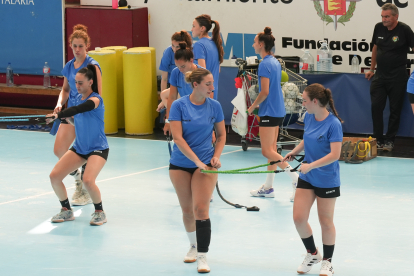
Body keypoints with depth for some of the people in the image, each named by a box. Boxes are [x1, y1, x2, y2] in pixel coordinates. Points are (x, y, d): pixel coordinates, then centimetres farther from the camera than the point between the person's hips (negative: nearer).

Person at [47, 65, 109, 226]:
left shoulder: (95, 100, -19)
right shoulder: (78, 99, 3)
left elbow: (78, 109, -38)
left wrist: (58, 115, -53)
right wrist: (66, 118, -7)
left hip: (97, 148, -7)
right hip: (79, 148, 7)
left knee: (88, 180, -29)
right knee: (54, 176, -6)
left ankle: (99, 213, -3)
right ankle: (66, 211, 13)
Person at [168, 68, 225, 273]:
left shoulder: (214, 106, -3)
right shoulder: (179, 105, -10)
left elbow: (221, 135, 9)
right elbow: (177, 138, -15)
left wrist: (216, 156, -7)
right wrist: (197, 160, -21)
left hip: (205, 164, 0)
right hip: (181, 164, 0)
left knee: (201, 209, -11)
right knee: (187, 210, 11)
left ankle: (202, 256, -9)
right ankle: (194, 246, 35)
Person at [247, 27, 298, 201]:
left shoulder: (265, 64, -16)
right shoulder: (275, 62, 12)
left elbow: (265, 91, -20)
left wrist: (252, 107, -8)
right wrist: (259, 104, 18)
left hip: (269, 112, -10)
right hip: (278, 111, 10)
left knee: (267, 151, -8)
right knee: (271, 149, 13)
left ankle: (295, 177, -16)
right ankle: (268, 187, 18)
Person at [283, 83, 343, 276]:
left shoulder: (333, 124, -21)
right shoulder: (308, 117, -1)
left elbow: (334, 155, -25)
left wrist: (311, 165, -29)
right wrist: (293, 152, 5)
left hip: (327, 180, -6)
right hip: (306, 178, 6)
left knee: (325, 222, 7)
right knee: (299, 218, 2)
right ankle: (312, 254, 26)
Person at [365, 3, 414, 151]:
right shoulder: (379, 28, 5)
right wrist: (372, 69, 19)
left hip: (397, 78, -4)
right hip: (380, 75, 4)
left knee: (395, 110, 2)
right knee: (376, 107, -2)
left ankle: (389, 140, 10)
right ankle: (378, 139, 5)